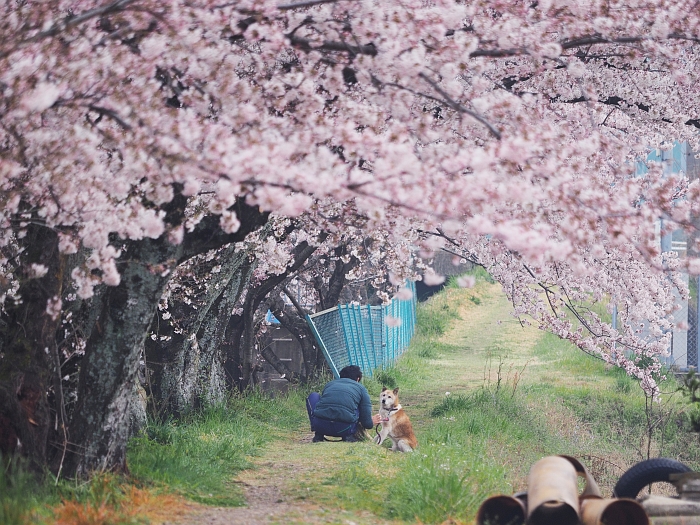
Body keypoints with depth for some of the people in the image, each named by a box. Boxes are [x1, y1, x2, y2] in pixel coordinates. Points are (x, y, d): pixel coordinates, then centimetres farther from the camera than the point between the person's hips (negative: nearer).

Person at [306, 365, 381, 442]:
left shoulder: (329, 384, 26)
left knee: (313, 396, 31)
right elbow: (367, 423, 13)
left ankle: (318, 435, 17)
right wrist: (371, 422, 40)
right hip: (344, 429, -1)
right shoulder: (361, 388, 18)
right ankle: (349, 436, 11)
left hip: (320, 426, 1)